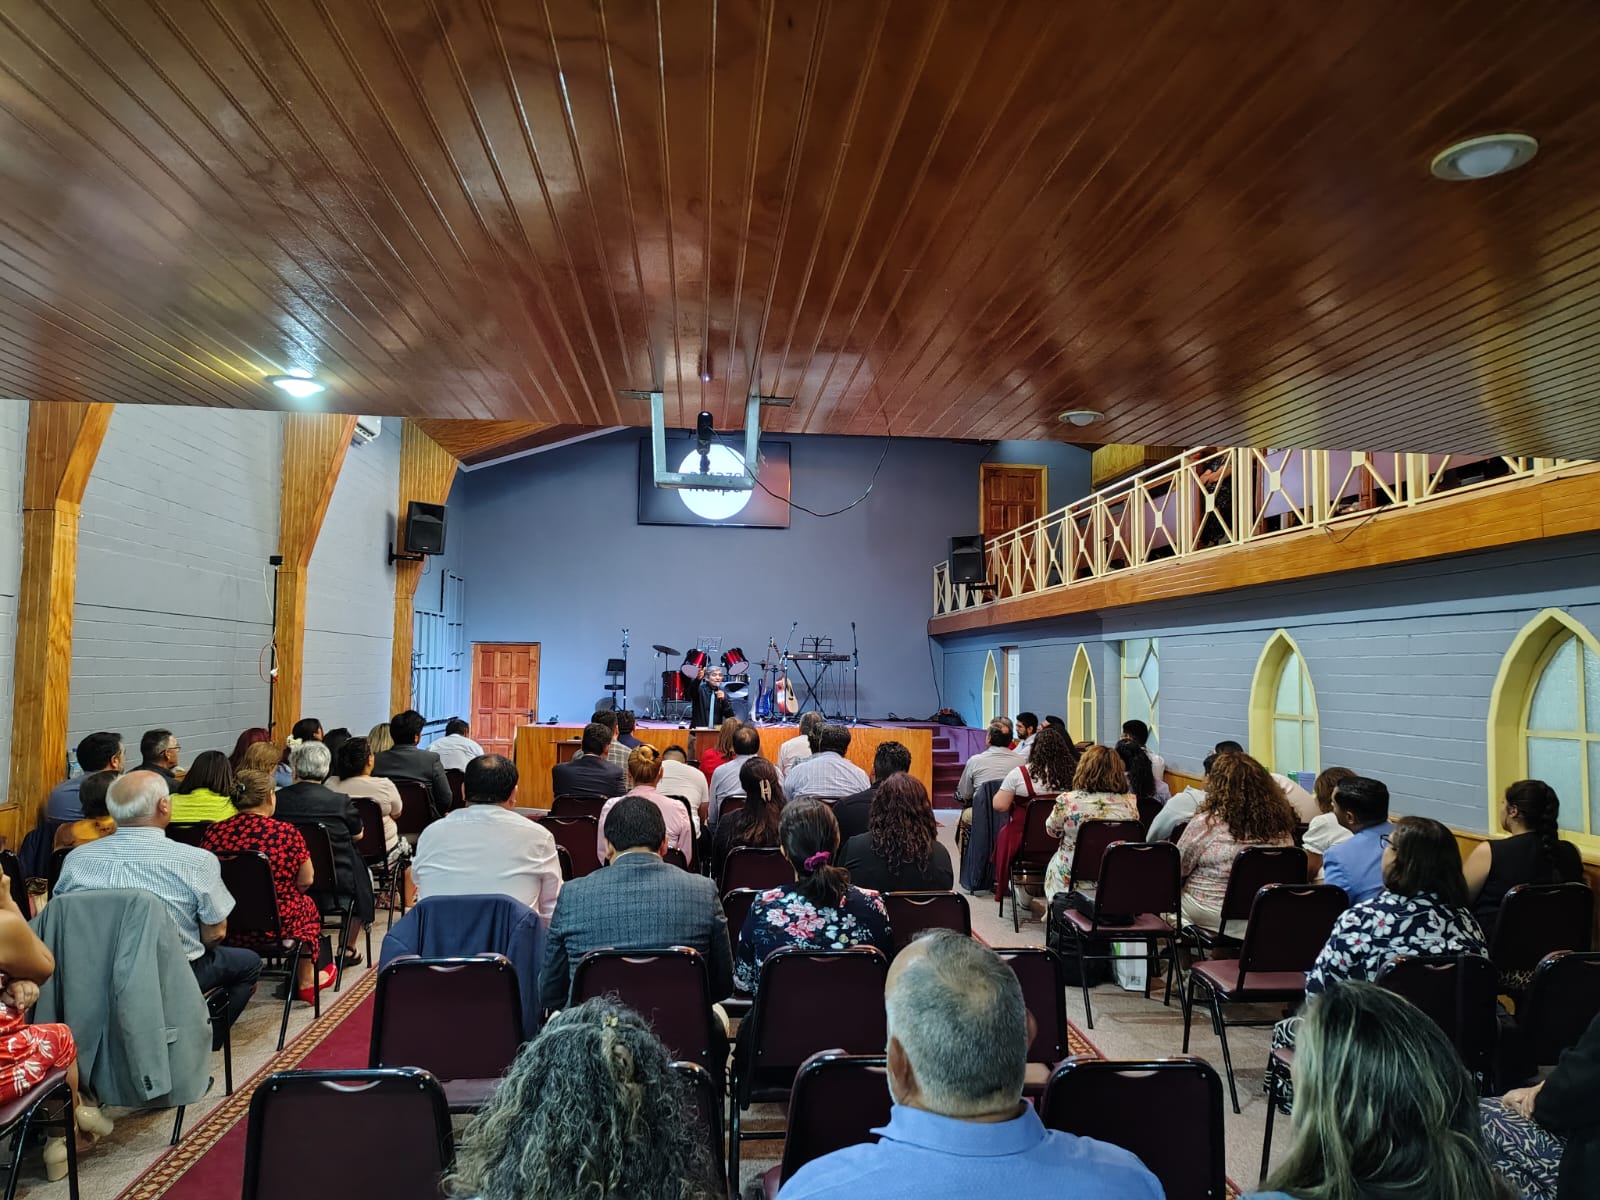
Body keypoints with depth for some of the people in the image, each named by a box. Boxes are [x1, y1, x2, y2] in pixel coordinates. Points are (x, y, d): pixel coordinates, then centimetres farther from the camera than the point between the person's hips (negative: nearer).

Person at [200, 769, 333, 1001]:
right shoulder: (287, 833, -16)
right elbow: (305, 882, -7)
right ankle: (306, 981, 42)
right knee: (307, 904, 28)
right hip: (274, 927, -3)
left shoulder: (213, 832, -9)